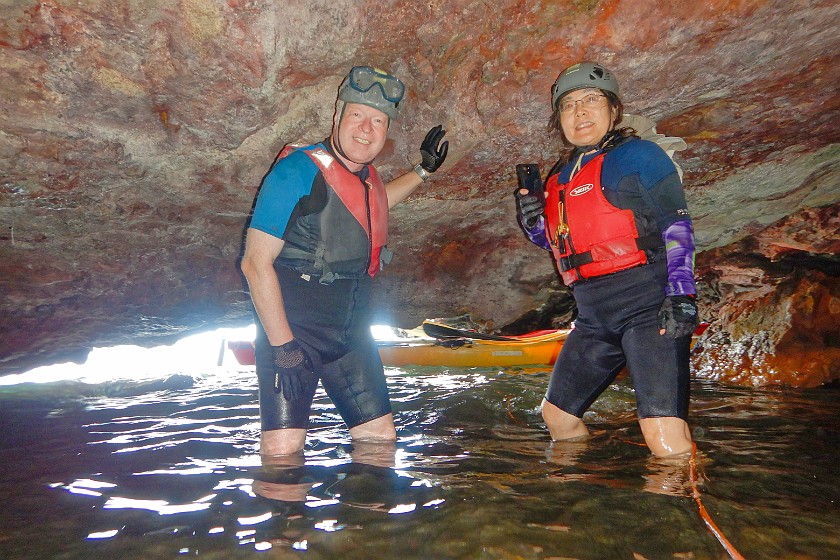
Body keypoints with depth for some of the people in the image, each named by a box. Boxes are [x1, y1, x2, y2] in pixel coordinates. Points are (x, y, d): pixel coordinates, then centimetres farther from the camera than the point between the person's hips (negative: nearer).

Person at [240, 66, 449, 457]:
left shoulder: (367, 176, 6)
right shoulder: (299, 170, -15)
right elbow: (255, 262, -18)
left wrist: (424, 171, 29)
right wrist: (283, 346, -21)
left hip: (350, 330, 7)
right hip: (292, 326, -6)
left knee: (380, 436, 10)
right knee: (283, 447, -13)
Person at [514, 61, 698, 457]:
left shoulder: (637, 154, -1)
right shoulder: (560, 176, 17)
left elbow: (677, 225, -7)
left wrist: (681, 293, -18)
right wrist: (531, 218, 4)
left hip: (646, 305, -7)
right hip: (594, 316, 7)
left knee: (663, 431, -19)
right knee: (557, 415, 16)